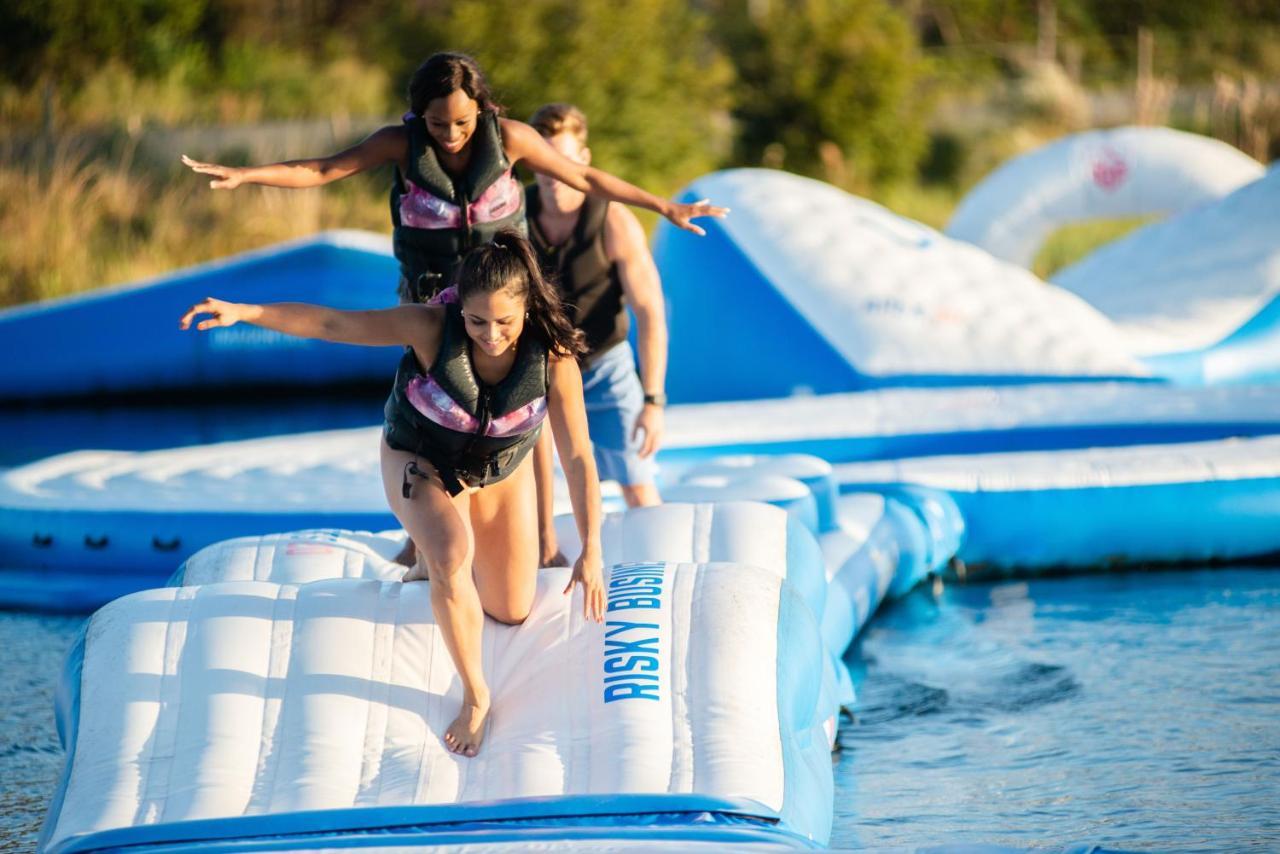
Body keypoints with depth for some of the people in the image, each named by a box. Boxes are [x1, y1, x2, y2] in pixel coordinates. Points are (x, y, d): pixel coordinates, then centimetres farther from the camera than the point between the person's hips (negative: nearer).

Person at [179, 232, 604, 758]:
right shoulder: (431, 329, -34)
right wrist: (244, 312, -38)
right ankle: (474, 697, -15)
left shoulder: (553, 358, -33)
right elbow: (333, 324, -30)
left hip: (502, 472, 3)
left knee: (510, 613, 14)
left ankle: (434, 562, 45)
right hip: (419, 460, -2)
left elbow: (578, 458, -31)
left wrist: (591, 551, -35)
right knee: (451, 554, -34)